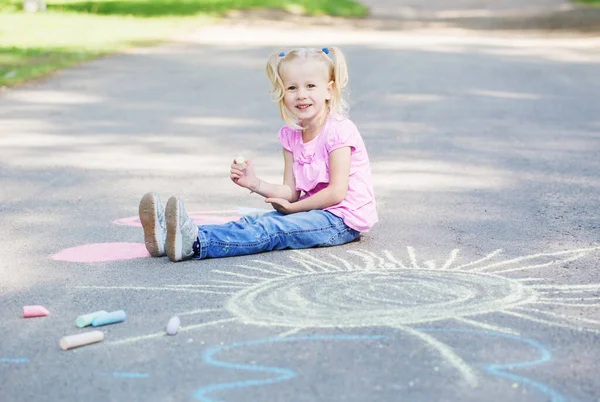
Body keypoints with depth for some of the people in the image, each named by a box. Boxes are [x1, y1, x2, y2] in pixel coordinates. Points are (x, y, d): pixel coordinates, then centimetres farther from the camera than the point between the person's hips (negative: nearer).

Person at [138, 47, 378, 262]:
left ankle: (195, 243, -47)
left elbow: (336, 192, -17)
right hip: (313, 211, 7)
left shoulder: (339, 130, -14)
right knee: (255, 222, -14)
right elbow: (291, 191, 5)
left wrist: (293, 207, -9)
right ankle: (170, 236, -31)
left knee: (272, 229, -27)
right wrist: (255, 184, -12)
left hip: (342, 219, -7)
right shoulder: (291, 135, 9)